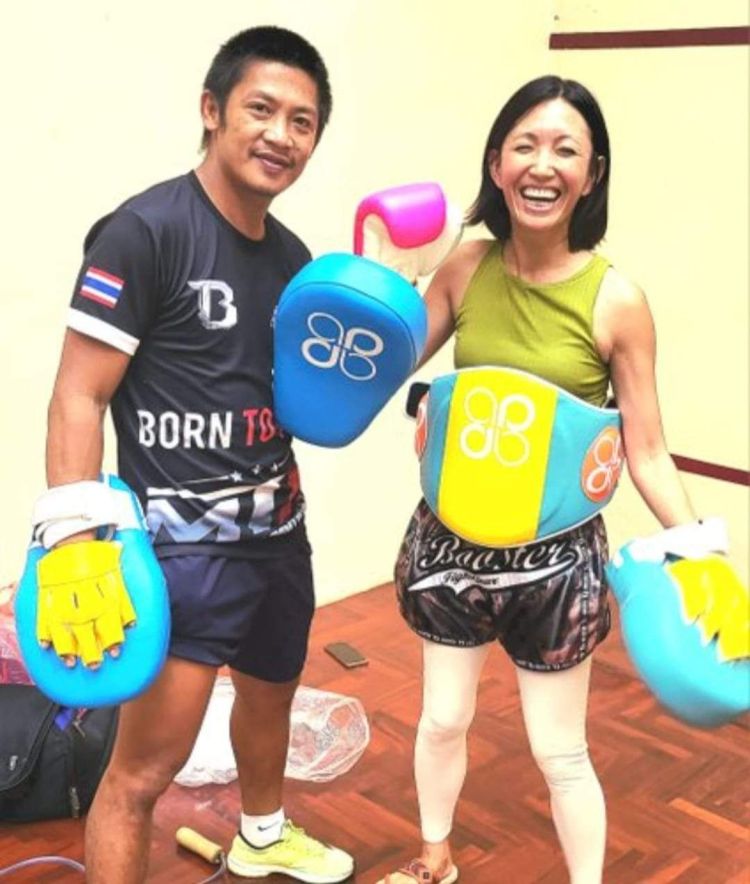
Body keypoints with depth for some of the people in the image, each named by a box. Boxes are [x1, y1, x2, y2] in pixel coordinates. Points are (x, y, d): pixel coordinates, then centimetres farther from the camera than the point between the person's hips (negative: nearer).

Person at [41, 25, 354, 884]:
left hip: (278, 531, 8)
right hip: (182, 545, -8)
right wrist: (75, 549, -24)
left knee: (271, 693, 28)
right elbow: (77, 399, -18)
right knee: (145, 767, -6)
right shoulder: (145, 232, -16)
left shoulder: (292, 255, 6)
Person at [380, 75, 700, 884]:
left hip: (555, 554, -3)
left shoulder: (616, 299, -16)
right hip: (454, 536, 4)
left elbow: (646, 453, -10)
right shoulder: (467, 269, -7)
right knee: (441, 721, 21)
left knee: (559, 753, 11)